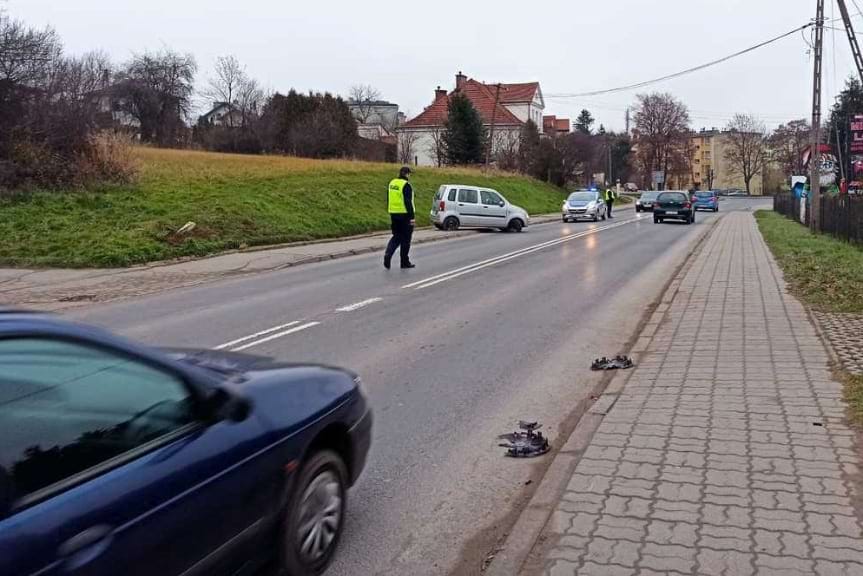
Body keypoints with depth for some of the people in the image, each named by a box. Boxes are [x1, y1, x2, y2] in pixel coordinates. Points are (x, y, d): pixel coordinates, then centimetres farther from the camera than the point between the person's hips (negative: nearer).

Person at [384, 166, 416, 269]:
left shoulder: (392, 183, 10)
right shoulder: (406, 185, -14)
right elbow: (408, 202, -18)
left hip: (394, 214, 7)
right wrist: (412, 217, -16)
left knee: (396, 237, 15)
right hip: (404, 215, -7)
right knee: (405, 239, 4)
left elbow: (388, 200, 15)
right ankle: (405, 262, 11)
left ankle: (388, 254, -8)